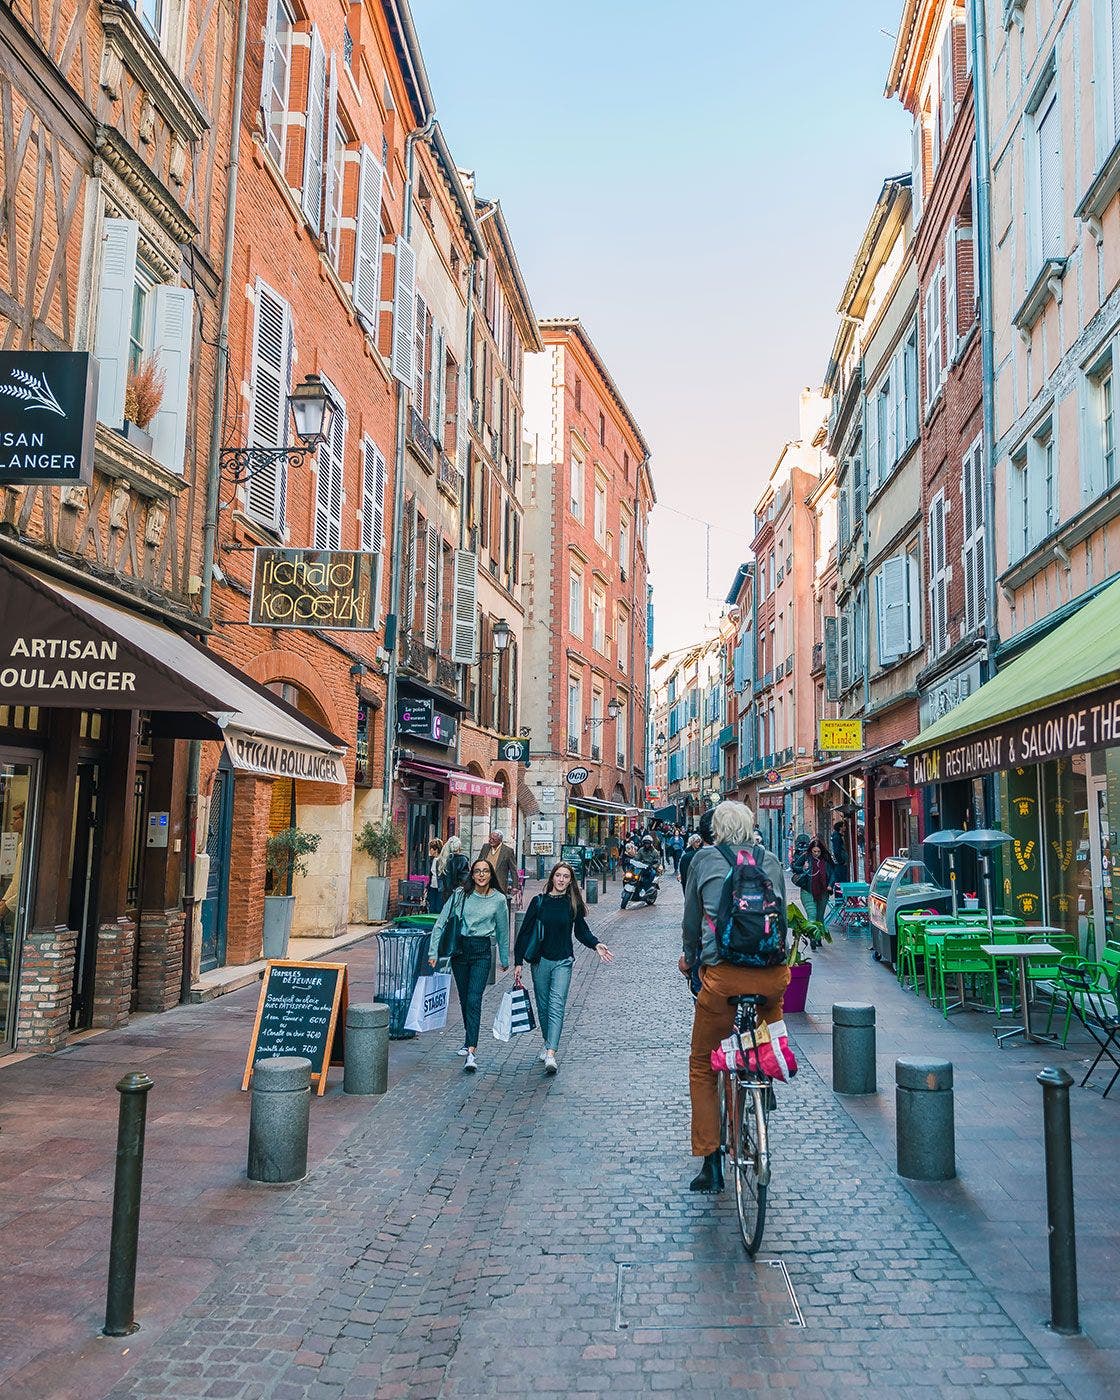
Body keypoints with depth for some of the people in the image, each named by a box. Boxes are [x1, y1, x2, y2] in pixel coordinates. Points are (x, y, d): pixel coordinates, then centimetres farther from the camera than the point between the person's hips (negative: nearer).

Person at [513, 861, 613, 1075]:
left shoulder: (574, 904, 1)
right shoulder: (539, 901, 0)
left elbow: (582, 931, 13)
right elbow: (525, 932, 2)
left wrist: (596, 945, -6)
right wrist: (518, 962, 0)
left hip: (563, 961, -1)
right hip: (540, 960, 2)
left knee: (557, 1006, -13)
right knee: (543, 1006, 10)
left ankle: (551, 1054, -20)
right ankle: (548, 1043, 30)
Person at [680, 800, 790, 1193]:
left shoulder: (704, 860, 9)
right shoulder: (771, 861, 14)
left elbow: (691, 918, 16)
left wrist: (688, 957, 33)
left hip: (723, 973, -2)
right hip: (773, 972, 3)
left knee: (702, 1066, 10)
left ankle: (711, 1162, 7)